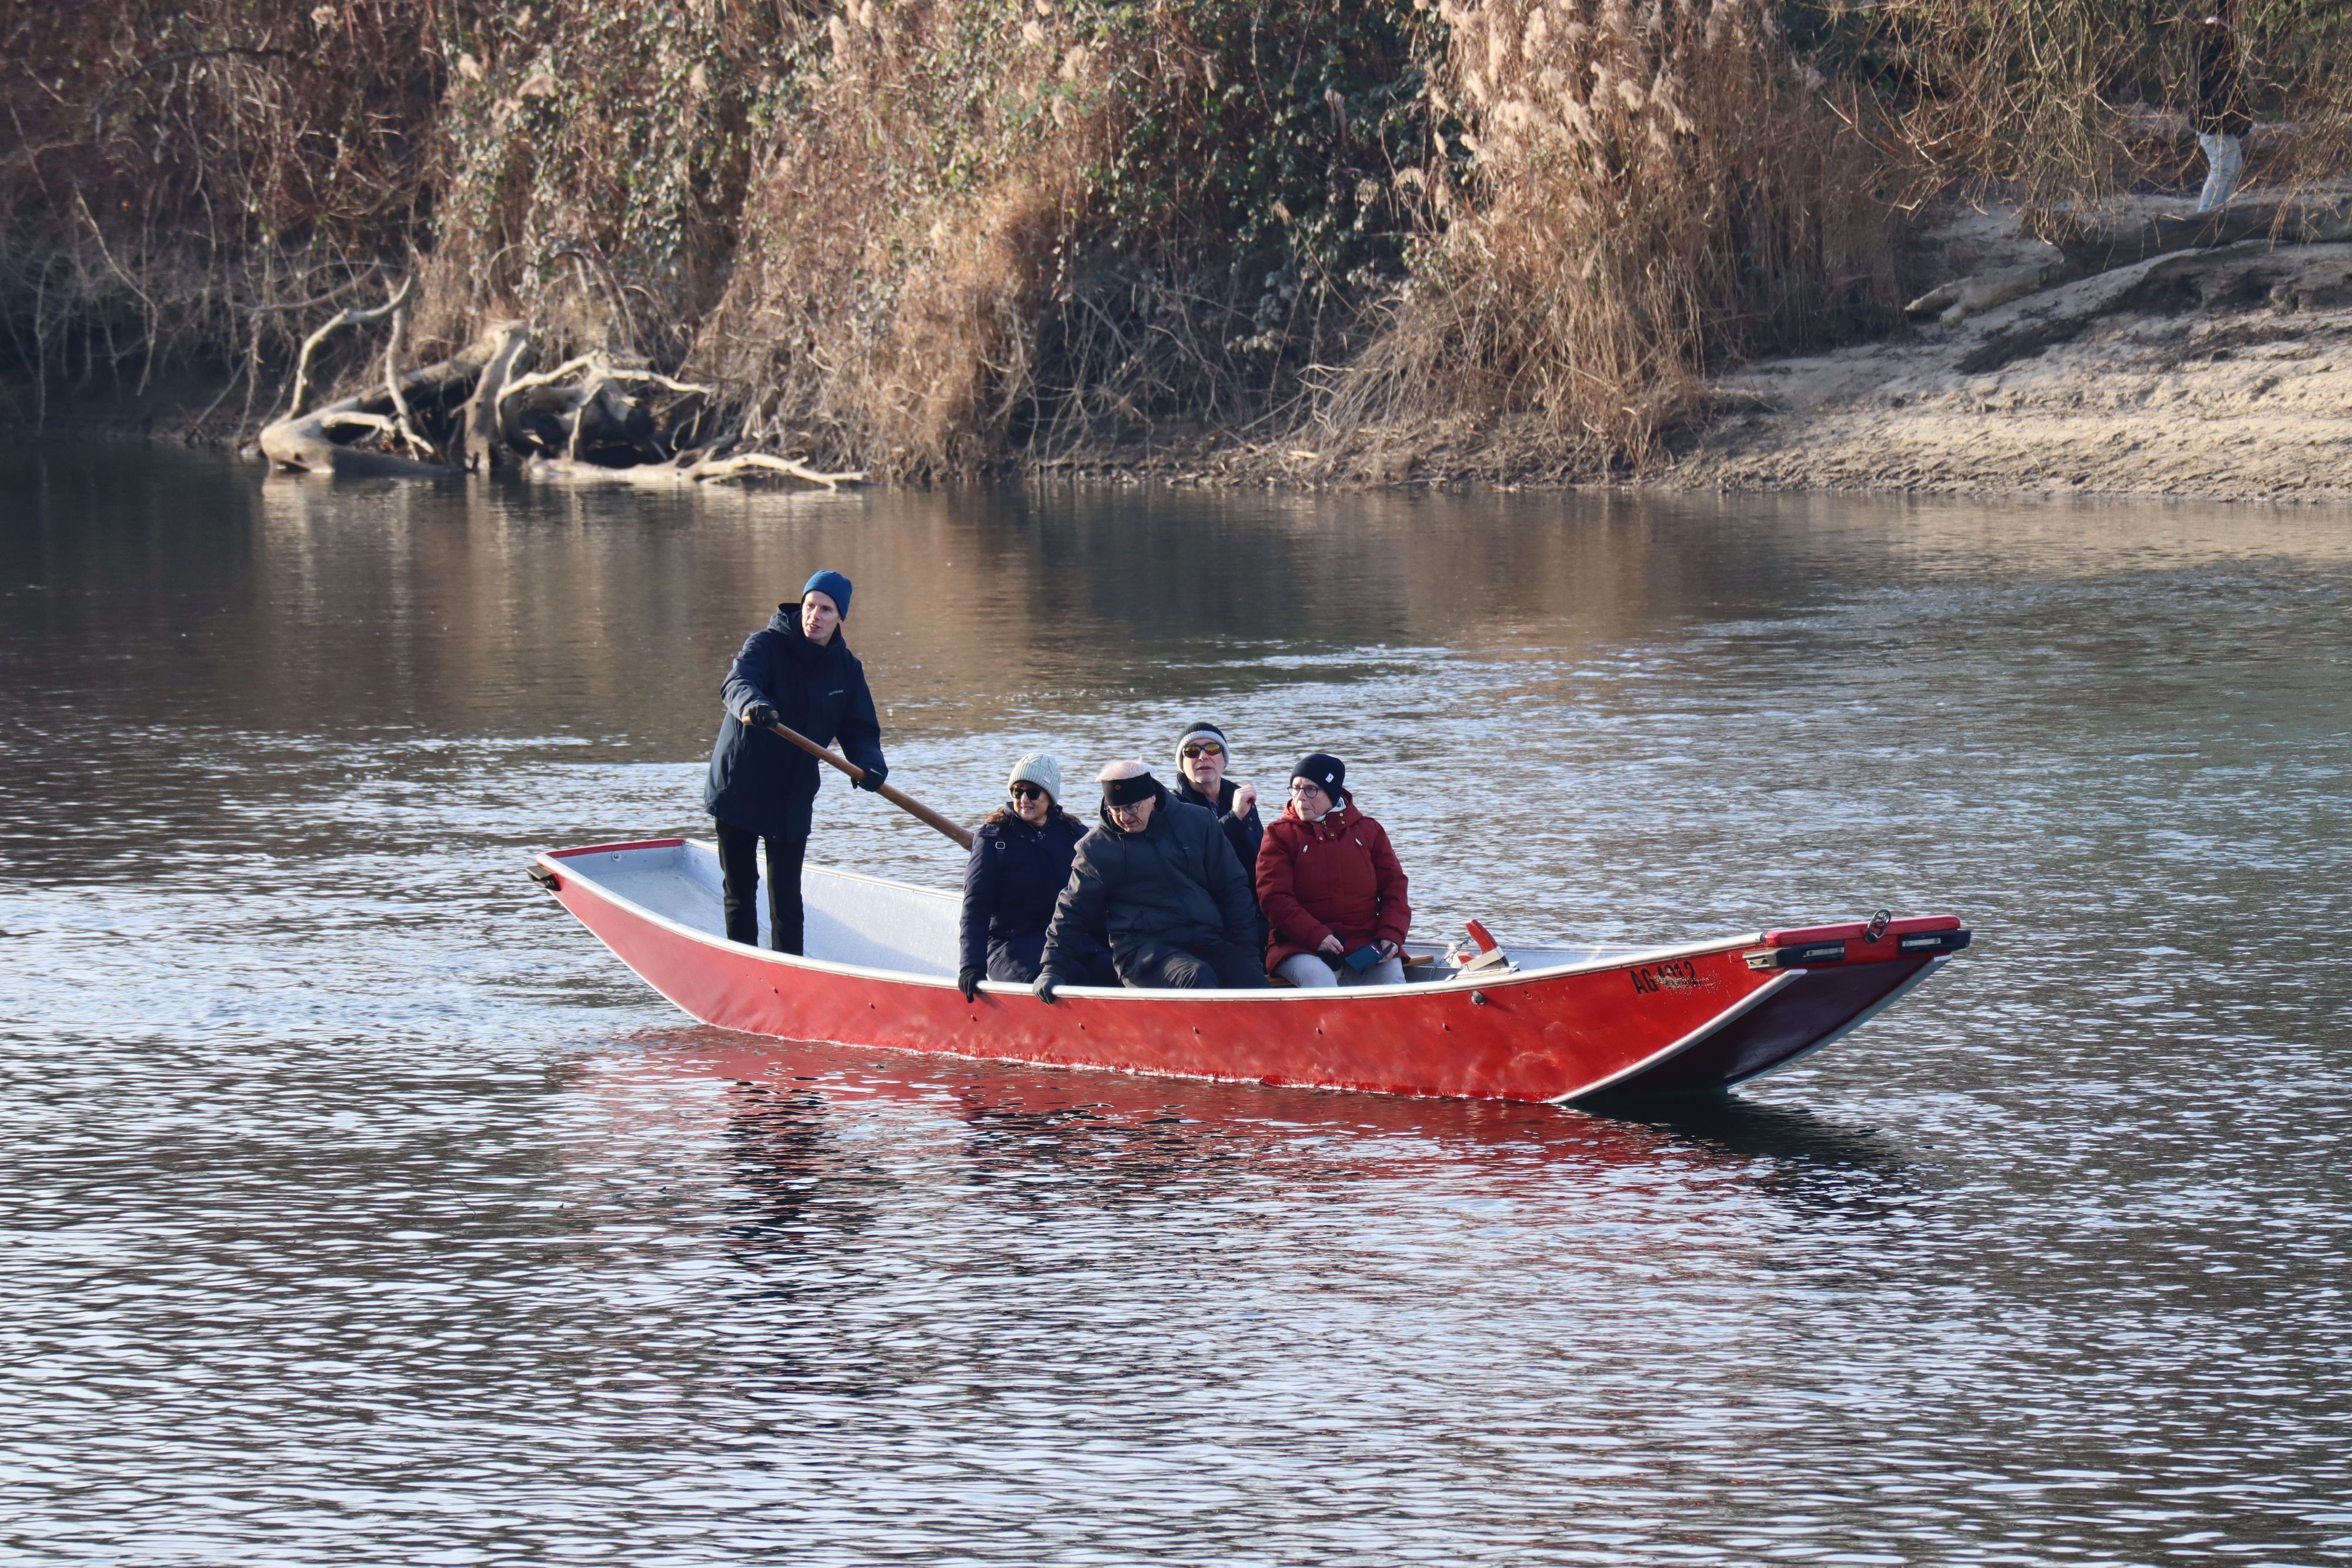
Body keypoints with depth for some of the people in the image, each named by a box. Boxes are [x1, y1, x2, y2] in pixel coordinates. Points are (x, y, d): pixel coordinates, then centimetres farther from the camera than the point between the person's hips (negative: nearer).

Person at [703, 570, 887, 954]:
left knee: (786, 899, -2)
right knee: (739, 892, 6)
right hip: (739, 788, -2)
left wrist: (870, 764, -21)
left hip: (793, 798, 2)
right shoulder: (767, 644, -11)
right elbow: (736, 684, -30)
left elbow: (860, 731, 2)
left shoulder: (846, 668, 3)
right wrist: (752, 705, -55)